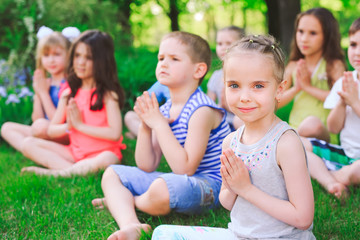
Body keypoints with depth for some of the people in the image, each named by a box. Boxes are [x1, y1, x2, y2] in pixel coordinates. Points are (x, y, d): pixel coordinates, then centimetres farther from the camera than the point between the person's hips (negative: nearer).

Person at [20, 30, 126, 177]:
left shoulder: (107, 94, -7)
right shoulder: (68, 94, 9)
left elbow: (115, 133, -18)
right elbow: (51, 130, 12)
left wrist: (80, 125, -13)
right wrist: (68, 126, -10)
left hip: (101, 153, -5)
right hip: (74, 152, 6)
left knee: (105, 161, -40)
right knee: (28, 144, -7)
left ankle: (52, 173, -25)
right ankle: (76, 169, -23)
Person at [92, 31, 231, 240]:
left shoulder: (202, 110, -18)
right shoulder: (164, 110, 5)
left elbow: (184, 168, -25)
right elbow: (147, 166, 4)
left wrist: (159, 123, -22)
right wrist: (145, 125, -10)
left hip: (208, 184, -8)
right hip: (174, 181, 9)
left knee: (161, 190, -39)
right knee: (112, 174, 5)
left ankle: (120, 202, -2)